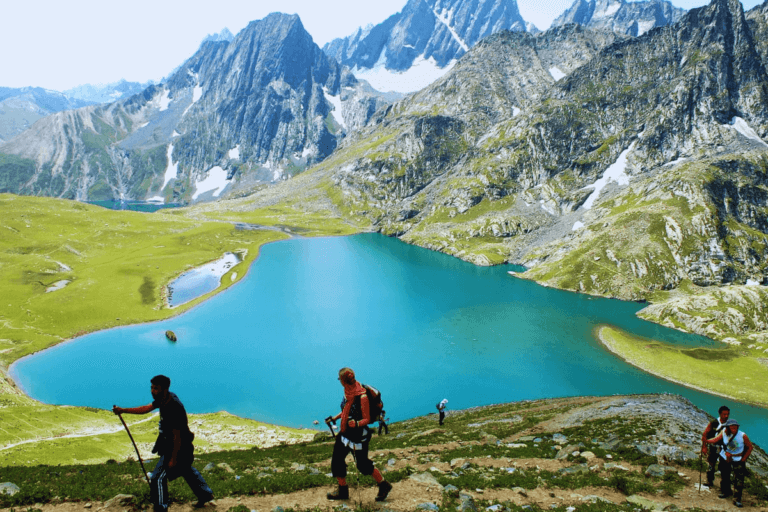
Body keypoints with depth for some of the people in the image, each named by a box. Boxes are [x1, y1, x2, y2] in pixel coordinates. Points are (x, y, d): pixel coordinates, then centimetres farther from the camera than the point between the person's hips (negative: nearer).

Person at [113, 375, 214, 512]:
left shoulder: (174, 408, -32)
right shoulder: (165, 398, -5)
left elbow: (177, 436, -27)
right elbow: (146, 408, 6)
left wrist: (173, 459, -21)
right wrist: (122, 411, 0)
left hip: (177, 447, -10)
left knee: (158, 478, -4)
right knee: (187, 470, 27)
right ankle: (206, 494, 44)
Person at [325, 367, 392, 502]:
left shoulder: (362, 397, -24)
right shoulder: (348, 391, -1)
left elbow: (367, 419, -19)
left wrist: (357, 423, -36)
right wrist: (334, 418, 14)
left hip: (358, 434, -8)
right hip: (345, 432, 8)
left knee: (363, 464, 4)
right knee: (336, 460, 11)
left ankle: (384, 486, 24)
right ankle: (343, 491, 29)